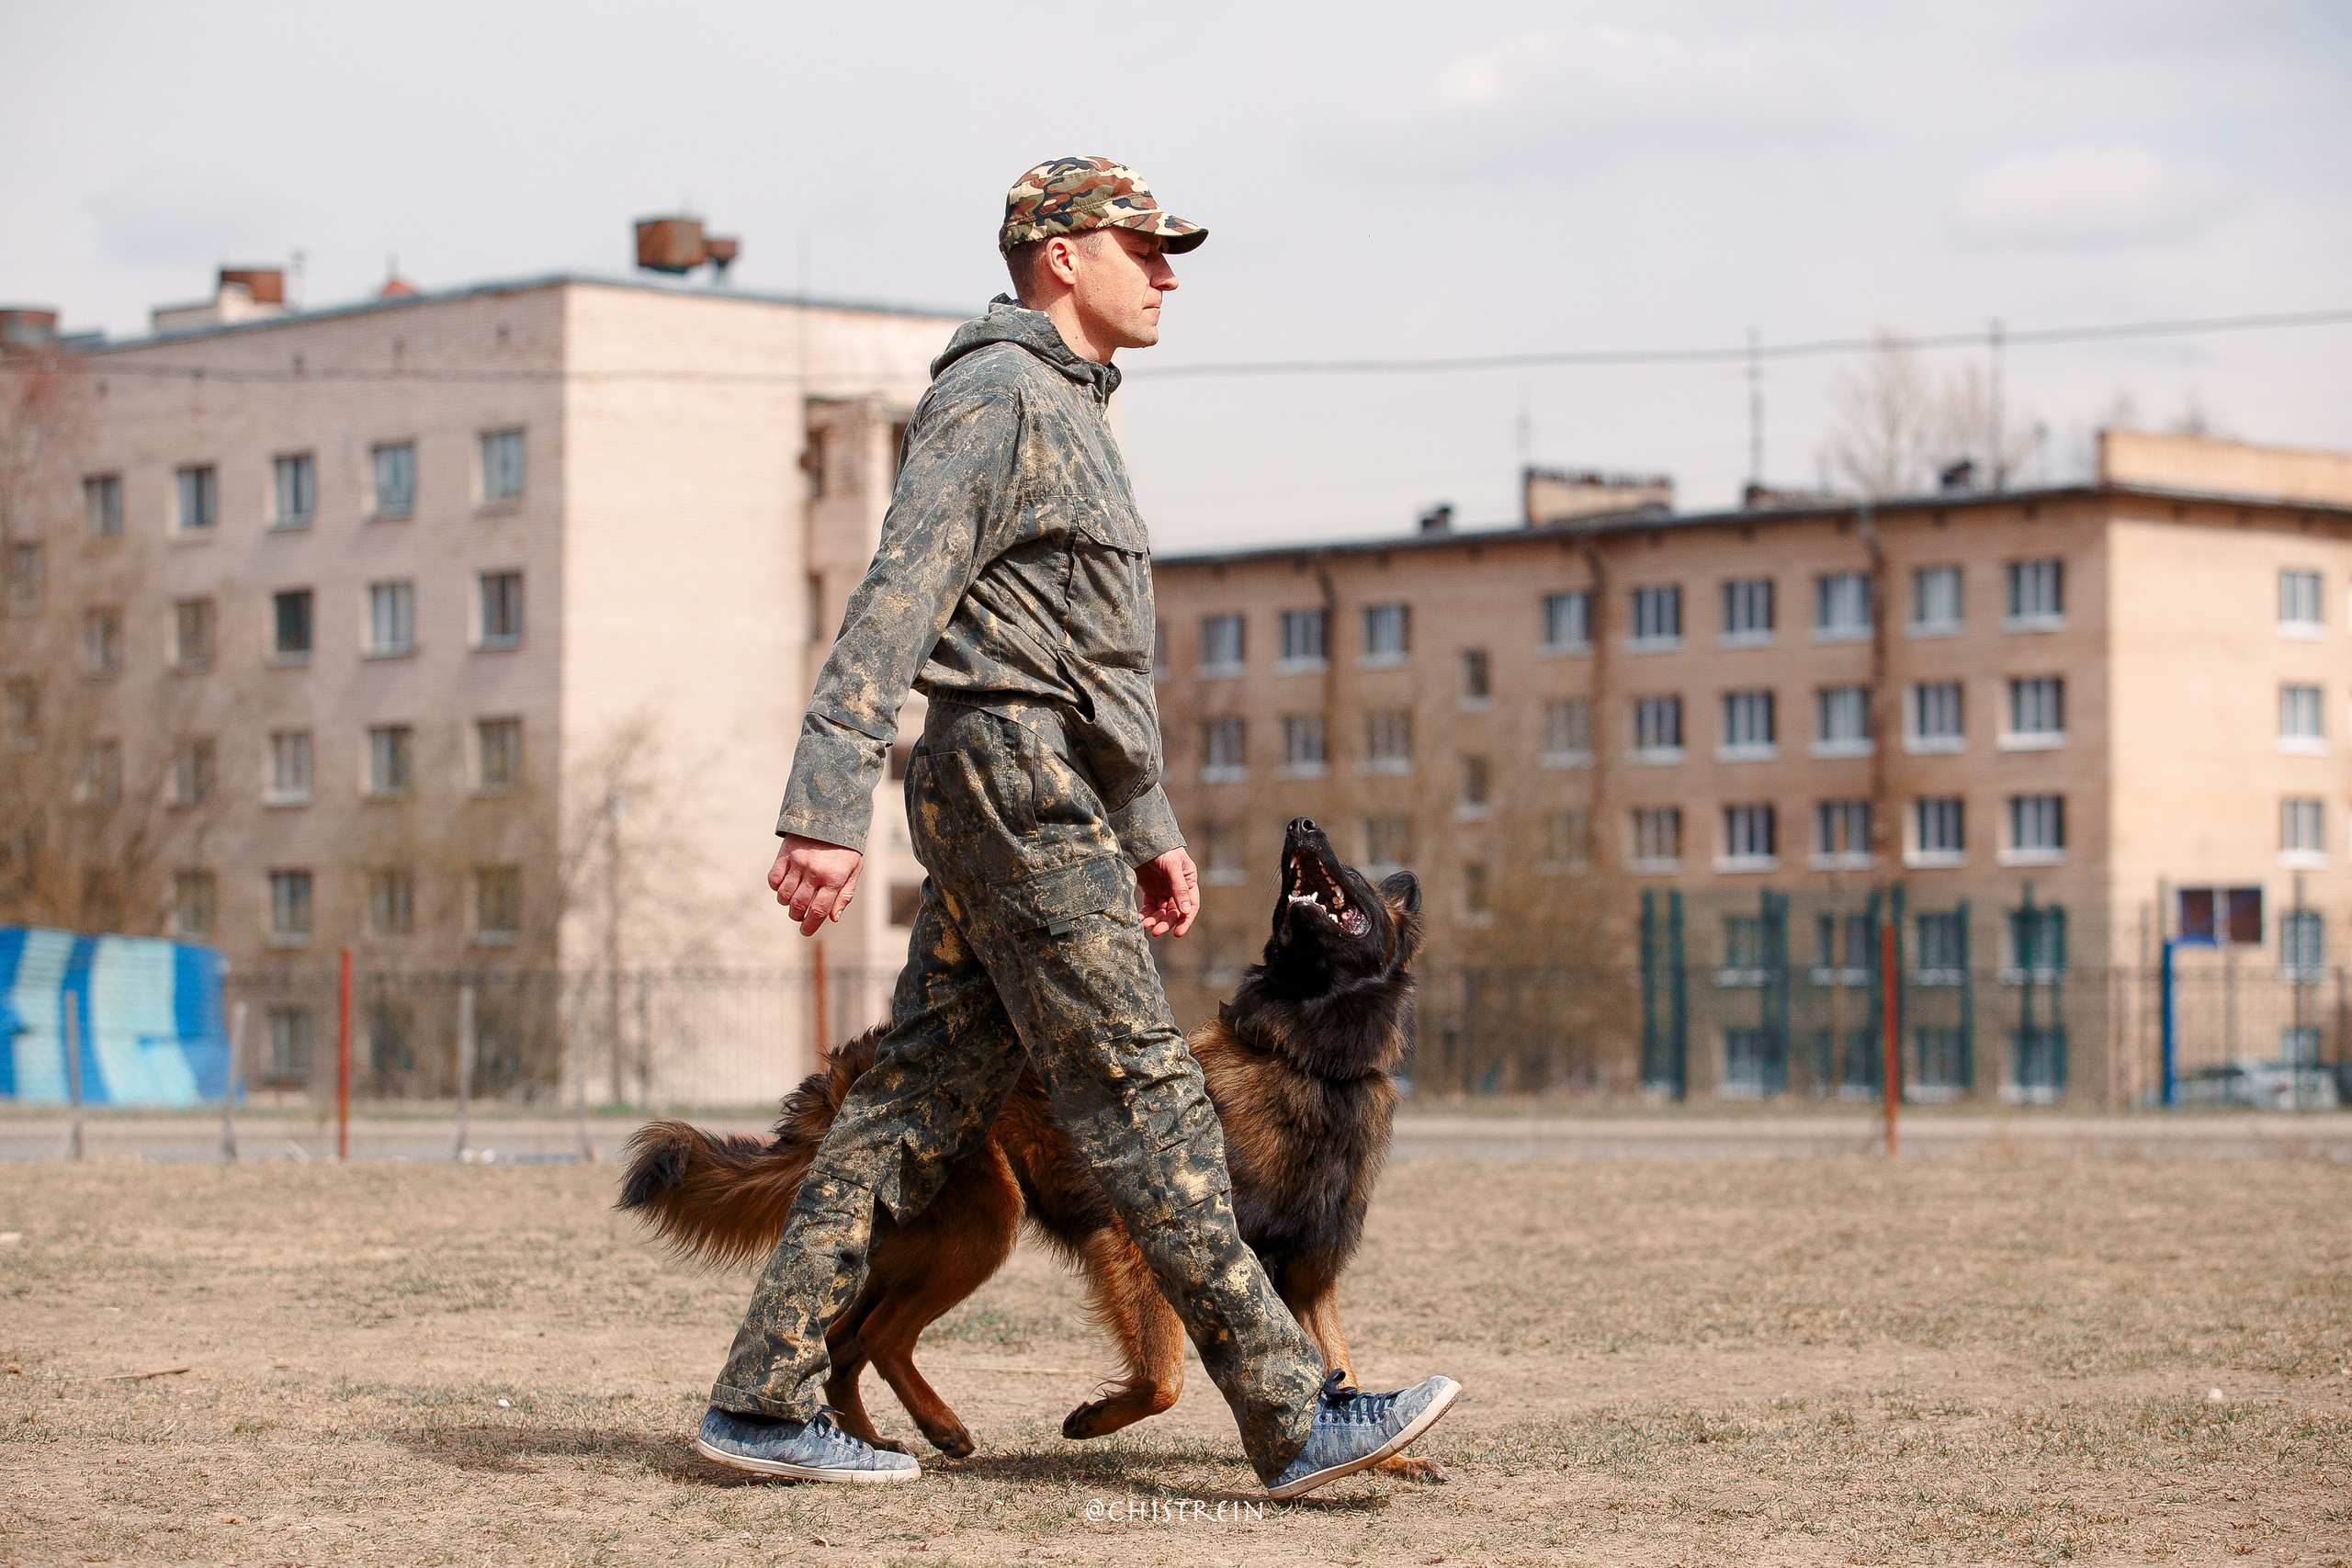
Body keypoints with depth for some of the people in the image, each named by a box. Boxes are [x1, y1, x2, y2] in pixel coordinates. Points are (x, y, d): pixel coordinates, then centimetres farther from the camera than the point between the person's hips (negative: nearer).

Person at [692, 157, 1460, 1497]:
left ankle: (767, 1398, 9)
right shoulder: (995, 393, -9)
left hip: (1037, 796, 10)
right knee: (1142, 1094, -10)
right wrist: (830, 809, -27)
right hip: (1013, 780, -10)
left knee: (923, 1096, 7)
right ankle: (1295, 1415, -10)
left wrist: (1150, 827, 26)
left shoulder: (1070, 411, 23)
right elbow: (896, 602, -19)